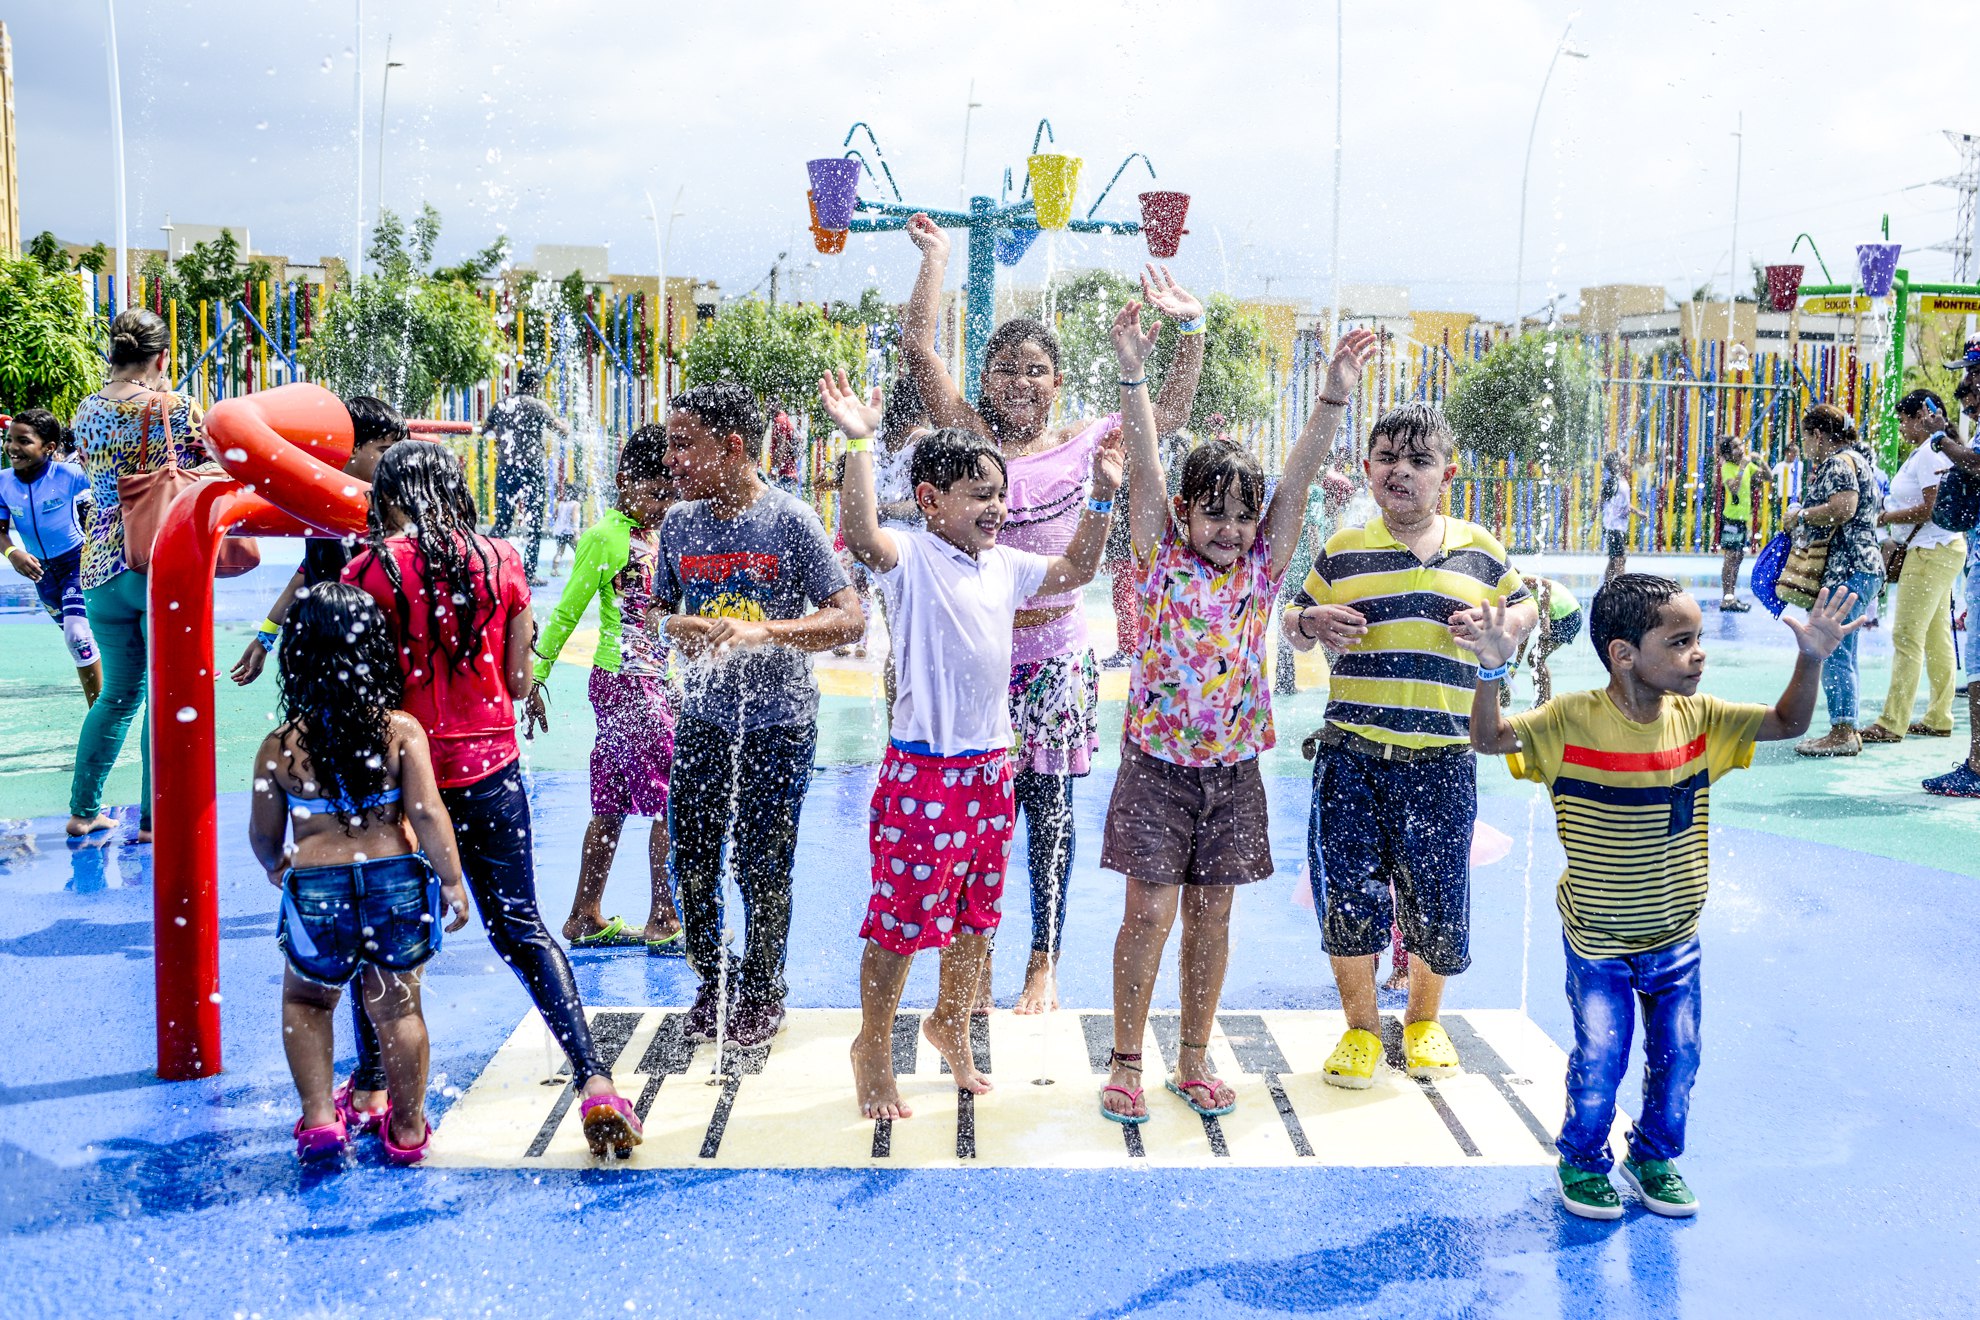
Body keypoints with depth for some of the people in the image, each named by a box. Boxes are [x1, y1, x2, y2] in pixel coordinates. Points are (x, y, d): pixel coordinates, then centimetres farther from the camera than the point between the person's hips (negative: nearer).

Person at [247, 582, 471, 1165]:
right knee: (397, 1007, 17)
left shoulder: (279, 747, -4)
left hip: (316, 892, 0)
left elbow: (264, 837, 5)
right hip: (399, 885, 0)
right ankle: (407, 1128, 28)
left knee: (305, 1000, 25)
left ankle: (319, 1117, 18)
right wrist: (452, 882, 0)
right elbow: (429, 816, -11)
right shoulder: (402, 731, -7)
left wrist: (277, 868, 27)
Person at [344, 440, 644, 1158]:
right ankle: (593, 1080, -4)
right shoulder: (501, 559, -1)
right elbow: (516, 681, 1)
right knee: (519, 929, 7)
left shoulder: (374, 567, -8)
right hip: (491, 770, 2)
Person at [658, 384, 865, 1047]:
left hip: (779, 723, -4)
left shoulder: (791, 520, -11)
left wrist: (763, 632, -26)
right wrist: (678, 628, -9)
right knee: (692, 863, 7)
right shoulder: (678, 522, 4)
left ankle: (761, 993, 22)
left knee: (764, 870, 3)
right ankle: (711, 985, 28)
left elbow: (850, 617, -14)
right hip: (703, 718, 4)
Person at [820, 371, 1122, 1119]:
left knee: (976, 914, 18)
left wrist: (1102, 495, 16)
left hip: (989, 767, 7)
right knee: (903, 916, 1)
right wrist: (860, 445, -37)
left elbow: (1076, 570, 24)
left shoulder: (1004, 566, 10)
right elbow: (862, 535, -32)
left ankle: (951, 1025, 38)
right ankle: (874, 1046, 18)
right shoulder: (913, 559, -11)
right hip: (923, 771, -7)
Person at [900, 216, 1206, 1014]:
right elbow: (917, 347, -2)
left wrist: (1191, 332, 9)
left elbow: (1169, 417, 15)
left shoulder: (1079, 443, 8)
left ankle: (1043, 969, 14)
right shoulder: (968, 433, 4)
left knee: (1049, 807, 4)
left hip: (1056, 650, 1)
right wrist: (935, 256, 3)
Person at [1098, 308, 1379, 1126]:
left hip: (1234, 767, 3)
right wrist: (1134, 377, -23)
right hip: (1158, 762, -3)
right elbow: (1145, 469, -13)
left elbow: (1297, 482, -6)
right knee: (1150, 911, -2)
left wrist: (1335, 397, -15)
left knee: (1211, 914, 9)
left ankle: (1193, 1061, 21)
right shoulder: (1161, 559, -3)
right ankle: (1125, 1064, 10)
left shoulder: (1262, 569, 3)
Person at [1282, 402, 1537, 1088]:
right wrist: (1314, 622, -8)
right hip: (1352, 754, 0)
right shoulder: (1342, 551, 5)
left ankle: (1423, 1020, 34)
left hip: (1443, 757, 1)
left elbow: (1524, 606, 22)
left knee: (1437, 899, 8)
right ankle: (1361, 1026, 21)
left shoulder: (1480, 550, 7)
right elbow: (1294, 625, 16)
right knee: (1349, 895, -1)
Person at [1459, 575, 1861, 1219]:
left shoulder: (1699, 719, -7)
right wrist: (1492, 668, -39)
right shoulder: (1572, 721, -18)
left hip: (1675, 937, 4)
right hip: (1597, 942, -4)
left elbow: (1788, 723, -1)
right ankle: (1582, 1160, 27)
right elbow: (1488, 738, -23)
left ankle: (1654, 1156, 36)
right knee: (1599, 1059, 0)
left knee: (1677, 1057, 11)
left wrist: (1811, 659, -17)